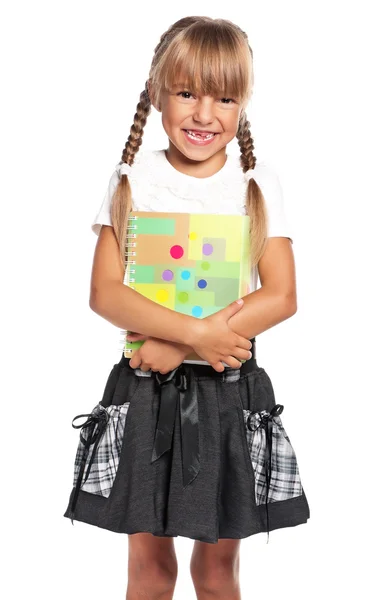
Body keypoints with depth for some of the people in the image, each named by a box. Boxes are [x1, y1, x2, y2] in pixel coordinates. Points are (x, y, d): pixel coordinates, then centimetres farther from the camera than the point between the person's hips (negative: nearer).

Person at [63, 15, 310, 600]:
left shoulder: (258, 183, 0)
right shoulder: (134, 179, 0)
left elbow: (281, 297, -8)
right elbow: (105, 293, -8)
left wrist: (177, 346, -17)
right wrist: (197, 332, -22)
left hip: (230, 386, 0)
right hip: (145, 385, 0)